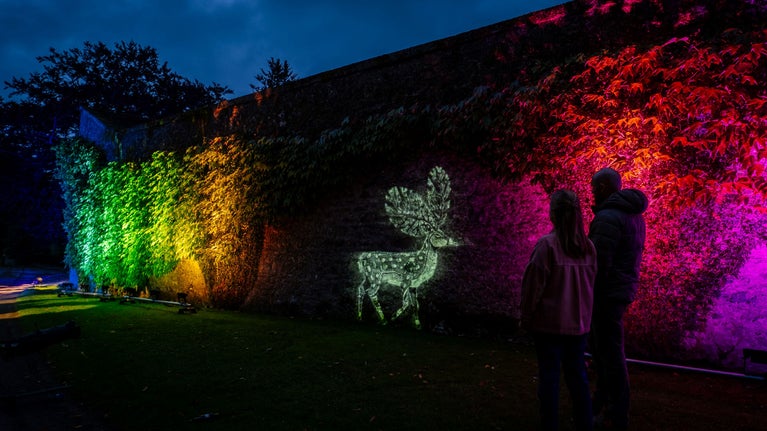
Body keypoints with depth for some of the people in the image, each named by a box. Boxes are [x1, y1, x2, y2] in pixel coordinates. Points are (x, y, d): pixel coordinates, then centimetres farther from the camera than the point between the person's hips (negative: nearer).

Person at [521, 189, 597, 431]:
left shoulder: (547, 244, -16)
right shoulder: (588, 247, 1)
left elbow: (534, 284, -13)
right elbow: (591, 284, 6)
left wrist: (527, 316, -1)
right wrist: (583, 313, 16)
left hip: (549, 322, -5)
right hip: (578, 321, 5)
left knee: (549, 374, 5)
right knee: (577, 374, 16)